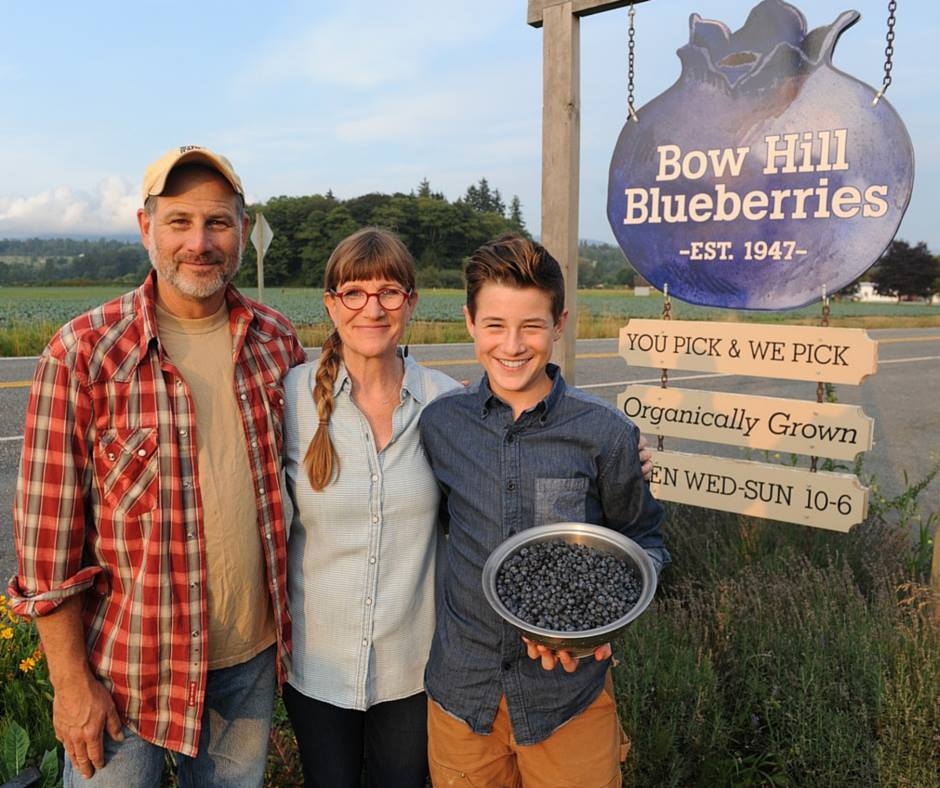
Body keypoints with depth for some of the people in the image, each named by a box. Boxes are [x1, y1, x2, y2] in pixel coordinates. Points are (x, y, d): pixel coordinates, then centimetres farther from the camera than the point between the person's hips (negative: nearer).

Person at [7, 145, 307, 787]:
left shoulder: (279, 342, -3)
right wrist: (71, 680, -9)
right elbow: (47, 530, -11)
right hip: (128, 665, -3)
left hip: (252, 655, 4)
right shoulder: (82, 353, -14)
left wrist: (288, 614, 8)